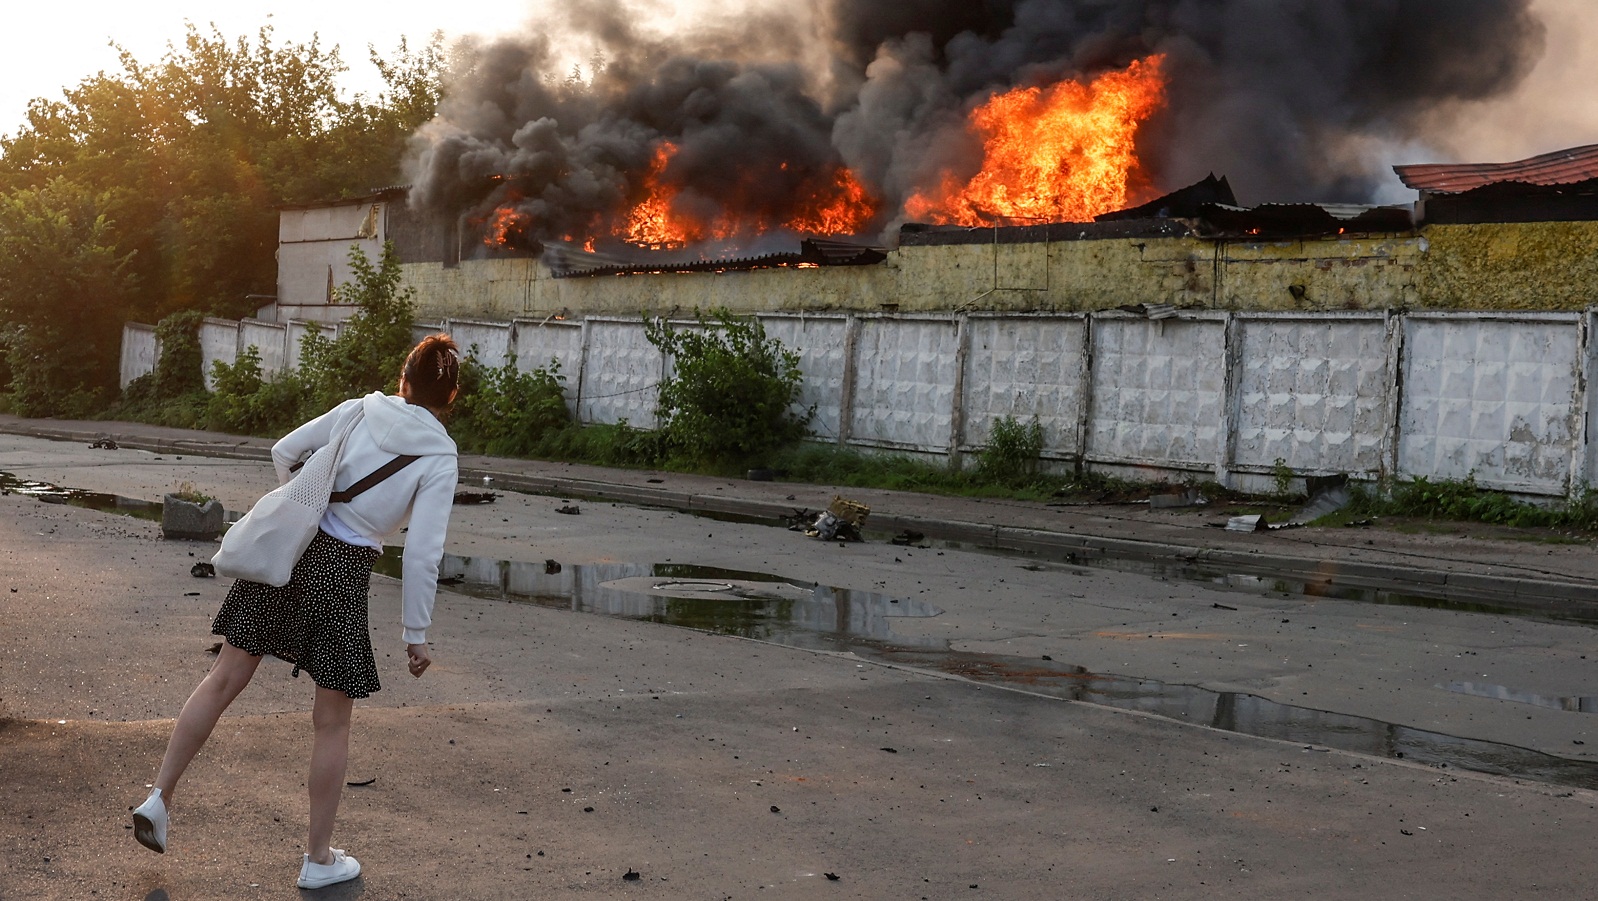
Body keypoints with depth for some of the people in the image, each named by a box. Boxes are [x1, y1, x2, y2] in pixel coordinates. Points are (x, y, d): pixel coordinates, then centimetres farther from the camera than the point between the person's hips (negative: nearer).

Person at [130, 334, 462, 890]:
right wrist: (416, 636, -2)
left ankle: (158, 798, 17)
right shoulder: (439, 458, -6)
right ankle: (318, 858, 19)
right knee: (333, 722, 9)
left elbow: (283, 452, 14)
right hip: (342, 572, -4)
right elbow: (422, 553, -11)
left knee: (225, 678, 15)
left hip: (288, 545, 4)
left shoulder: (358, 411, 5)